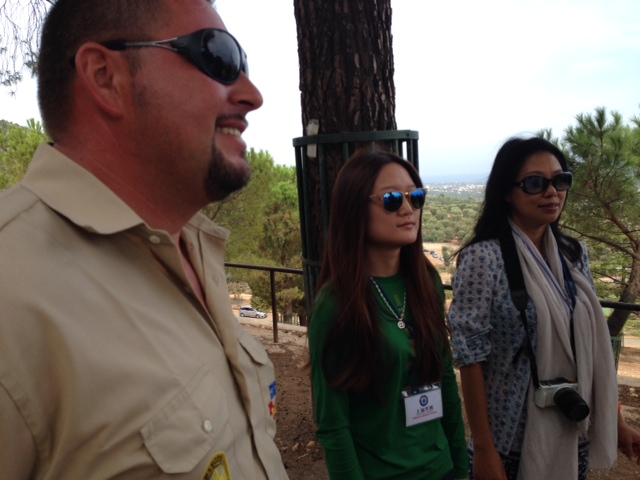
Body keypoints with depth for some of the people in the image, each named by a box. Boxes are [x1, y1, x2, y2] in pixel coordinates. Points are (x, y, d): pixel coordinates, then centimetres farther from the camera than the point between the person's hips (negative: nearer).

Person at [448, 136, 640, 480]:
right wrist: (484, 451, -15)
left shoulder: (574, 254, 1)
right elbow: (471, 358, -17)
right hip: (512, 443, -5)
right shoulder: (483, 259, -18)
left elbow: (594, 347, 7)